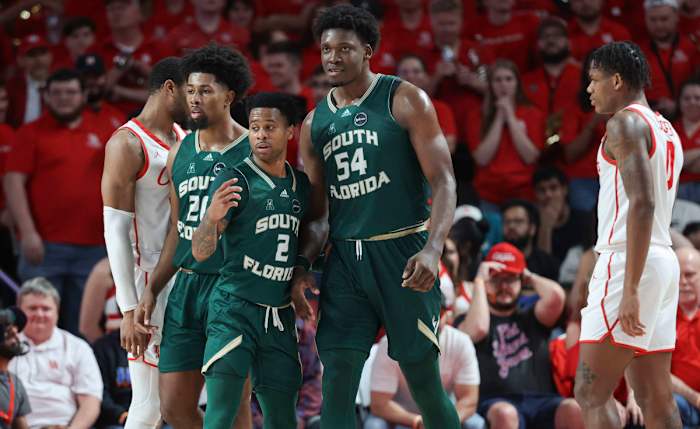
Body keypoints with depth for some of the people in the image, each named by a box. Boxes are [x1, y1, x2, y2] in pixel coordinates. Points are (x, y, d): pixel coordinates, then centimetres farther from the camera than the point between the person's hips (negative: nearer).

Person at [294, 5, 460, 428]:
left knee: (425, 382, 0)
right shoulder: (315, 124, 12)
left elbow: (443, 182, -9)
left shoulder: (405, 101, -3)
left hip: (403, 254, -4)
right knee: (336, 385, -4)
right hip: (345, 258, 4)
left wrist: (432, 250, -23)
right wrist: (302, 267, 1)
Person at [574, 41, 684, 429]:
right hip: (663, 261, 9)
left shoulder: (626, 123, -10)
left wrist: (629, 289, -26)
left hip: (629, 262, -9)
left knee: (591, 394, -9)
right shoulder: (666, 131, 20)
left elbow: (642, 204, -21)